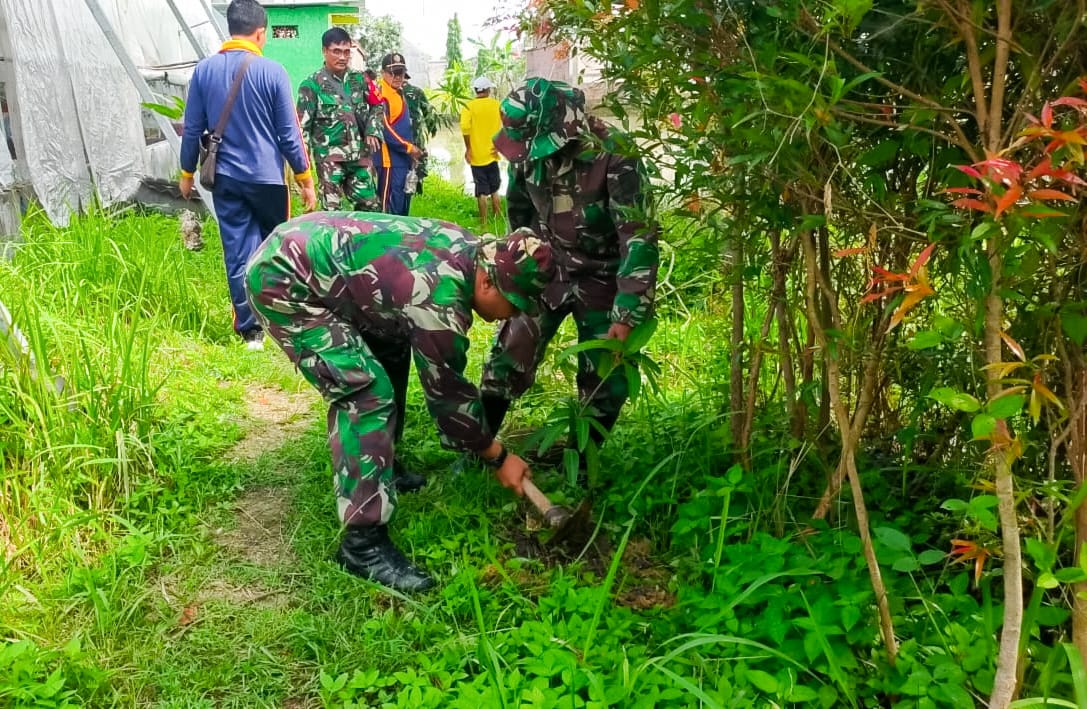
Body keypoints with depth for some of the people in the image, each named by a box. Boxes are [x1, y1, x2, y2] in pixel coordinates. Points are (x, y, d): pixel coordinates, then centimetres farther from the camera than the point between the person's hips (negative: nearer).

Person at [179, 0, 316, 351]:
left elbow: (192, 129, 4)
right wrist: (305, 179, 2)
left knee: (237, 253, 6)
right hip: (267, 177, -2)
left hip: (225, 177, 2)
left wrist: (187, 173, 17)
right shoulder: (272, 71, -9)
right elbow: (289, 134, -6)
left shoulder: (204, 70, 0)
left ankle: (249, 328, 7)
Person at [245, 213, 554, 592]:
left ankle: (379, 468, 33)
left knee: (389, 350, 19)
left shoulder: (468, 249, 1)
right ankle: (363, 541, -13)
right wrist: (499, 458, -2)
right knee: (367, 392, -17)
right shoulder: (441, 300, -26)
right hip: (282, 280, -10)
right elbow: (446, 389, -14)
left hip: (307, 252, 10)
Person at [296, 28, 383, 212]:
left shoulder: (358, 79, 9)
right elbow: (302, 125, -6)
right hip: (329, 157, -5)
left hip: (359, 156, 5)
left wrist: (372, 130, 3)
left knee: (371, 207, 9)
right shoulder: (312, 84, -5)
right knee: (332, 212, -5)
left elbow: (376, 107, 22)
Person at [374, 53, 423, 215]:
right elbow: (384, 129, -20)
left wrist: (413, 150, 15)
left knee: (403, 208, 15)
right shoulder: (381, 94, -13)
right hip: (390, 160, -10)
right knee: (390, 208, -9)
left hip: (404, 159, 10)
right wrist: (409, 147, -15)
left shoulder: (399, 92, 17)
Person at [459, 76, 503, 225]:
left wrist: (468, 148, -11)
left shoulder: (469, 106, -7)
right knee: (494, 190, 17)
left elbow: (465, 127, -20)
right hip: (492, 154, 2)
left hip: (477, 156, -2)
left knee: (482, 191, 3)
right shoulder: (496, 104, 1)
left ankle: (483, 221, 4)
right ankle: (496, 217, 22)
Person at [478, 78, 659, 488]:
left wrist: (628, 314, -31)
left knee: (603, 381, 2)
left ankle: (582, 468, 21)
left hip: (601, 280, -3)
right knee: (508, 358, 0)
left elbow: (639, 238, -27)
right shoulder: (532, 152, -10)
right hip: (547, 271, 4)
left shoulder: (614, 160, -27)